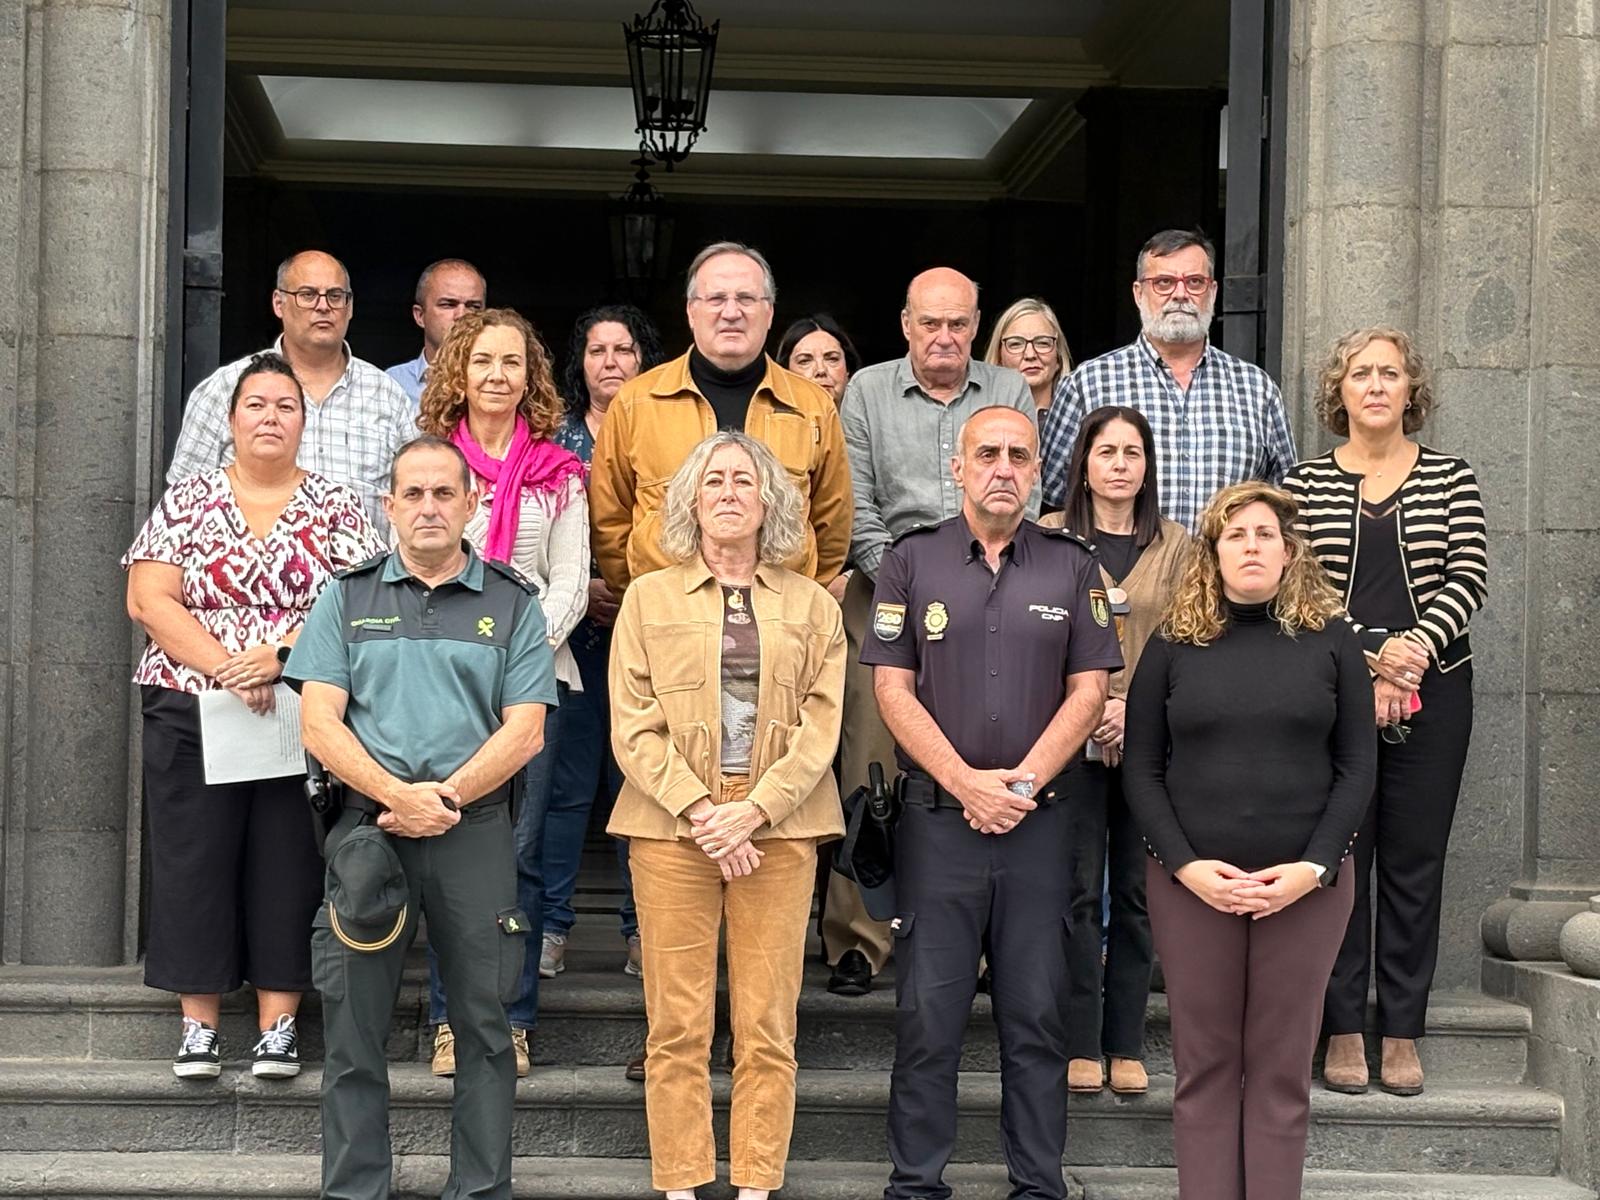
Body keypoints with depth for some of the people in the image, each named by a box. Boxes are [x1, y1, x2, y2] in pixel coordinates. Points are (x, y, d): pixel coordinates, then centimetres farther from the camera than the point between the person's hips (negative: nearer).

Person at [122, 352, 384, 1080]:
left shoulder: (334, 508, 6)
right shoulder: (187, 502, 6)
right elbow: (148, 601, -3)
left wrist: (277, 656, -18)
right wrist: (226, 667, -14)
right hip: (191, 714, 0)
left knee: (288, 868, 0)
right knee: (194, 864, 1)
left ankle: (278, 1025, 8)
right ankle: (199, 1026, 9)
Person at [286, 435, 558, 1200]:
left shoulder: (512, 605, 8)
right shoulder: (349, 597, 9)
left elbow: (524, 731, 0)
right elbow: (319, 723, 1)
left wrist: (446, 795, -13)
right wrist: (397, 794, -13)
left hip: (477, 831, 0)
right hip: (367, 826, 1)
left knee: (483, 1023, 4)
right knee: (353, 1028, 3)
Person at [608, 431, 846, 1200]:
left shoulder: (811, 606, 10)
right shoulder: (649, 598, 9)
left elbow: (820, 726, 2)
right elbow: (633, 726, 1)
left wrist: (753, 811, -11)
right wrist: (700, 811, -11)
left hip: (778, 827, 1)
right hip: (672, 826, 0)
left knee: (767, 1025, 0)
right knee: (677, 1024, 0)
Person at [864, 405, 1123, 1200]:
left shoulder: (1072, 567, 6)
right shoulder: (910, 563, 3)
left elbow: (1089, 689, 3)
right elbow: (893, 689, -1)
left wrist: (1024, 781, -9)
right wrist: (965, 782, -11)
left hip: (1039, 819, 1)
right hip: (936, 815, -1)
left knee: (1038, 1013, 5)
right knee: (928, 1013, 3)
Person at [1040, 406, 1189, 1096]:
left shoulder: (1175, 546, 9)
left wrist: (1137, 708, -10)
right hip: (1071, 737, -2)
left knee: (1136, 893, 6)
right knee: (1079, 892, -1)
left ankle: (1126, 1045, 13)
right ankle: (1082, 1045, 6)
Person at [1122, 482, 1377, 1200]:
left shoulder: (1331, 642, 4)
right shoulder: (1173, 645, 5)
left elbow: (1356, 767, 2)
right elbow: (1141, 769, 4)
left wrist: (1313, 867, -10)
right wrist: (1187, 865, -9)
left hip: (1305, 885, 0)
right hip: (1191, 883, 1)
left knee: (1281, 1067, 3)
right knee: (1204, 1065, 4)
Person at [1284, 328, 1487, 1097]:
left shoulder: (1451, 480, 7)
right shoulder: (1305, 485, 4)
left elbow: (1469, 579, -1)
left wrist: (1418, 644, -18)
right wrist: (1362, 665, -14)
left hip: (1432, 692, 1)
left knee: (1415, 861, 4)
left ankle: (1402, 1032, 12)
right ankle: (1343, 1030, 10)